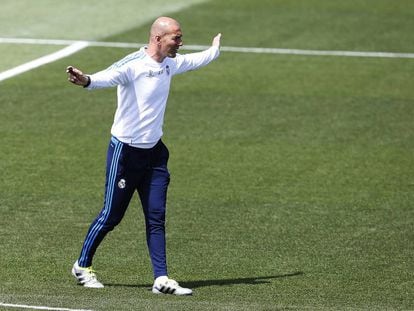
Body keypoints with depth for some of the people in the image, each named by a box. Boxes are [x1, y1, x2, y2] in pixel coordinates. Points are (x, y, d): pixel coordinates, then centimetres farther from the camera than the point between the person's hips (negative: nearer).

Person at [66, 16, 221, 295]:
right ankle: (82, 266, 21)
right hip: (125, 151, -7)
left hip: (154, 151, 7)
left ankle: (162, 279, 2)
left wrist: (215, 49, 48)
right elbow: (108, 77, -40)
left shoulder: (171, 63, 7)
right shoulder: (133, 64, -19)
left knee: (156, 218, 2)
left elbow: (196, 60, 31)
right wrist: (87, 81, -62)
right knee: (111, 216, 2)